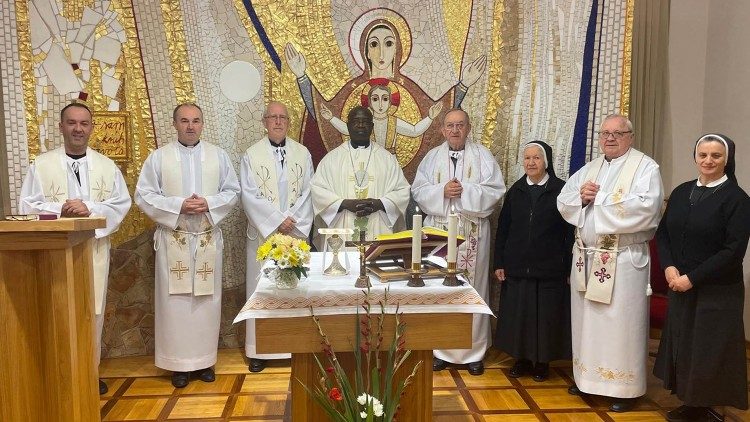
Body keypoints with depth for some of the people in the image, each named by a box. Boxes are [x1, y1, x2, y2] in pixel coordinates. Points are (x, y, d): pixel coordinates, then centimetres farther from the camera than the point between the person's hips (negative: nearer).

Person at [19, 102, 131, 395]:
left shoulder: (107, 166, 8)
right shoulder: (41, 164, 4)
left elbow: (122, 203, 1)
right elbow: (27, 205, 0)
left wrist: (90, 209, -15)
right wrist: (60, 209, -17)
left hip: (94, 248, 2)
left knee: (92, 310, 7)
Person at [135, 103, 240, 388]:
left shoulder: (218, 155, 7)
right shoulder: (158, 157, 2)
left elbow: (232, 191, 7)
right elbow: (143, 196, -2)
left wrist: (209, 203, -12)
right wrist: (178, 205, -15)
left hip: (208, 238, 2)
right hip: (173, 239, -1)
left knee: (207, 299, 6)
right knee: (175, 300, 1)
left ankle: (205, 360, 18)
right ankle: (178, 363, 12)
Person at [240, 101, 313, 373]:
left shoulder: (303, 154, 7)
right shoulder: (252, 155, 2)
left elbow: (307, 192, 4)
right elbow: (249, 195, -5)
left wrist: (293, 223, -8)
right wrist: (277, 220, -13)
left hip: (296, 232, 2)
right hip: (263, 233, -1)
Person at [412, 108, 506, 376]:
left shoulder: (482, 156, 5)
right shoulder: (432, 157, 10)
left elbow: (495, 191, -3)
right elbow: (418, 191, 3)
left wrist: (465, 191, -14)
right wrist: (442, 191, -13)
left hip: (473, 234, -1)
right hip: (439, 232, 1)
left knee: (472, 289, 2)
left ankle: (474, 351, 14)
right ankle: (440, 349, 15)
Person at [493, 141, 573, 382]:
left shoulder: (560, 190, -2)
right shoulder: (515, 191, 8)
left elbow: (569, 232, -4)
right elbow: (502, 229, 9)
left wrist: (568, 267, -8)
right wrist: (499, 263, 4)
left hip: (550, 269, -3)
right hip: (516, 268, 3)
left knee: (546, 315, 5)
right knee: (517, 315, 7)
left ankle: (542, 362, 21)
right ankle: (522, 359, 22)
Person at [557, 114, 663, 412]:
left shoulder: (645, 167, -4)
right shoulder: (589, 169, 15)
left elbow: (644, 208, -19)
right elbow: (563, 202, 11)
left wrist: (598, 198, -13)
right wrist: (582, 197, -11)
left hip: (624, 260, -6)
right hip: (586, 256, 6)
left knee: (621, 323, 0)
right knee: (587, 319, 13)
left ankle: (626, 388, 13)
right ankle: (587, 376, 27)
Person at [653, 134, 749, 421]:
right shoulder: (681, 192, 6)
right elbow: (663, 232, 9)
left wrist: (692, 278, -16)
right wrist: (669, 267, -7)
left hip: (717, 292, -5)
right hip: (679, 287, 5)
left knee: (709, 352, 4)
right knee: (681, 346, 12)